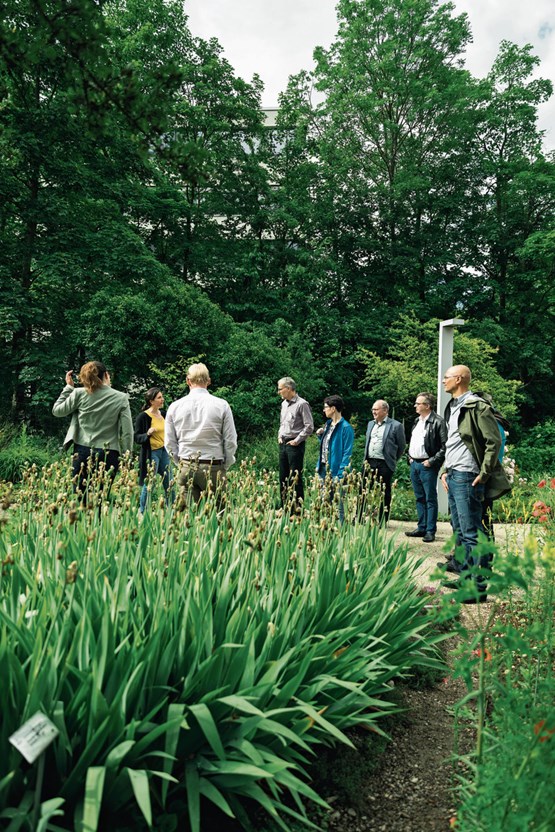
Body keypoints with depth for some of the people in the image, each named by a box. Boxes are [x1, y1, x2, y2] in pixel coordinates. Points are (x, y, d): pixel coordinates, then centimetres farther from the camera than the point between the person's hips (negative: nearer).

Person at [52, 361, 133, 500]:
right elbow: (127, 432, -3)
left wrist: (69, 387, 20)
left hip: (83, 452, 1)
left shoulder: (79, 393, 1)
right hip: (108, 454, -1)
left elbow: (57, 410, 14)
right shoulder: (121, 398, -1)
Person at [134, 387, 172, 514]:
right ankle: (142, 512, 14)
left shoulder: (163, 414, 8)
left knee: (169, 484, 11)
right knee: (148, 485, -1)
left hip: (164, 452, 7)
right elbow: (137, 438, -10)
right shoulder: (143, 416, -11)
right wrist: (148, 433, -26)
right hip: (151, 453, -7)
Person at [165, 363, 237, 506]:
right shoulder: (221, 405, -4)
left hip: (186, 467, 2)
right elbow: (230, 441, -2)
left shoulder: (175, 406, 3)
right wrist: (225, 467, 11)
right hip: (214, 467, -2)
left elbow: (170, 443, 8)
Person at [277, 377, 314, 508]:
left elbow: (309, 427, -13)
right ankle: (284, 506, 17)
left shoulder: (302, 404, -11)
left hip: (295, 445, -8)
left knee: (295, 478, -7)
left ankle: (298, 506, -3)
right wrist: (279, 436, 12)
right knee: (283, 477, 10)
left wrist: (297, 440, -12)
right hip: (283, 444, 8)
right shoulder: (284, 403, 15)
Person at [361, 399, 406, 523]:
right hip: (369, 463, 6)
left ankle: (382, 522, 10)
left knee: (383, 494, 2)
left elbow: (401, 447, 2)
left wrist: (392, 461, 7)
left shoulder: (396, 426, -4)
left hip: (384, 465, -5)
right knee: (364, 491, 5)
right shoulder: (370, 424, 16)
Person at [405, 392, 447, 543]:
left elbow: (445, 445, -15)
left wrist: (432, 461, -16)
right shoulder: (417, 420, 14)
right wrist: (410, 456, 14)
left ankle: (430, 531, 3)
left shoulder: (438, 422, -11)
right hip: (414, 463, 8)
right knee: (419, 498, 13)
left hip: (427, 466, -8)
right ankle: (421, 528, 21)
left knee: (430, 499, -2)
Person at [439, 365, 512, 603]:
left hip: (467, 478, -9)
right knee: (459, 532, 14)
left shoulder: (477, 407, -11)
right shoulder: (452, 408, 17)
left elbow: (494, 441, -14)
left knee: (471, 533, -7)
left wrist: (484, 474, -15)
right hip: (452, 477, 9)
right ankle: (466, 577, 25)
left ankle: (479, 588, -1)